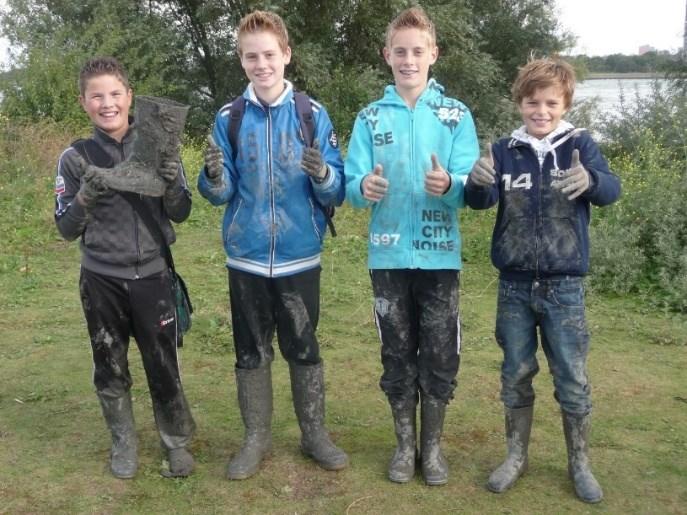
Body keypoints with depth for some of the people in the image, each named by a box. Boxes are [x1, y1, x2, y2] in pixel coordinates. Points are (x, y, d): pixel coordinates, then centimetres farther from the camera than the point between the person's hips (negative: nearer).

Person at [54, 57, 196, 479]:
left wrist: (173, 183, -19)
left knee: (164, 366, 4)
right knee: (110, 369, 12)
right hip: (102, 281, 1)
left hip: (153, 276, -1)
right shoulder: (75, 158, -2)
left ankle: (176, 442, 24)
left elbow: (180, 215, 2)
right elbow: (67, 230, 0)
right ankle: (124, 444, 32)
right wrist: (85, 197, -20)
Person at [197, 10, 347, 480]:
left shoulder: (313, 115, -3)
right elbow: (219, 195, 0)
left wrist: (322, 174, -27)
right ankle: (257, 438, 27)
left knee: (304, 350, 10)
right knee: (251, 353, 11)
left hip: (299, 257, -1)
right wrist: (214, 177, -22)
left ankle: (315, 434, 28)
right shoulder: (229, 118, 1)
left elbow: (337, 192, -5)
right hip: (247, 257, 1)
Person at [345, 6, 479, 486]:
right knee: (397, 355, 11)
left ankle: (433, 446, 25)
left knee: (440, 357, 6)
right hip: (389, 256, 1)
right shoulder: (370, 117, 5)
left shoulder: (457, 115, 2)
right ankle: (405, 444, 27)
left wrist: (449, 185, -29)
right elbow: (351, 184, -2)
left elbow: (471, 188, -6)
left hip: (440, 256, -1)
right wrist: (364, 187, -26)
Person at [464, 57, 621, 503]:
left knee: (573, 380, 7)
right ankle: (517, 457, 29)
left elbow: (611, 190, -18)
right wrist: (478, 182, -37)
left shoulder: (580, 145, -2)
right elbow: (481, 201, -12)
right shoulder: (505, 151, 2)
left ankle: (580, 464, 27)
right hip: (514, 285, 2)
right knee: (516, 375, 12)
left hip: (564, 286, -1)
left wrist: (588, 180, -42)